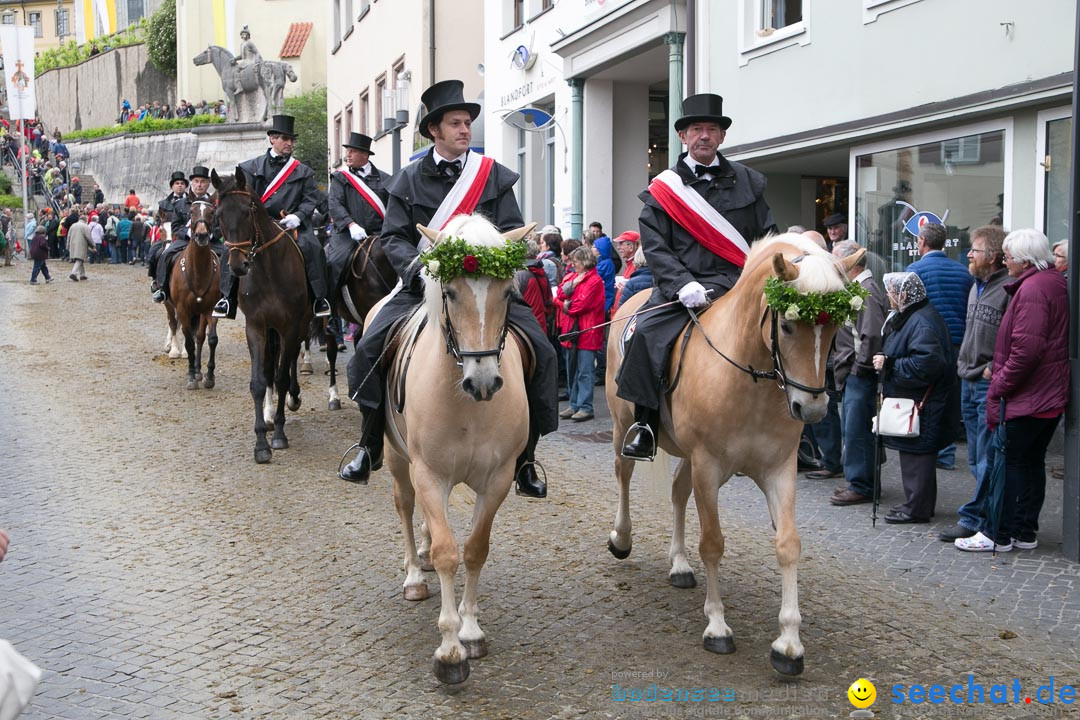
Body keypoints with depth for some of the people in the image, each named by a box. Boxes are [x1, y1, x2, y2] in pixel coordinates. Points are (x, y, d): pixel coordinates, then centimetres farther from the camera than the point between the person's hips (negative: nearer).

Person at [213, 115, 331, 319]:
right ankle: (228, 297, -14)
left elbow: (311, 199, 7)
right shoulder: (252, 167, 11)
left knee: (312, 248, -27)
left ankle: (319, 298, -14)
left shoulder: (303, 172, 14)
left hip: (291, 224, 0)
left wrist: (297, 216, -13)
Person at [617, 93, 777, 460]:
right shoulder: (664, 187, 7)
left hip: (735, 284, 2)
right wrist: (684, 284, -17)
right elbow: (654, 245, -2)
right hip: (681, 286, -2)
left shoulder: (746, 181, 14)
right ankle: (644, 425, -15)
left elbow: (766, 236, 16)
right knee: (647, 330, -25)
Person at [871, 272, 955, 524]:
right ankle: (916, 503, 26)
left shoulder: (922, 322, -20)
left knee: (916, 455, -4)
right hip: (908, 400, 11)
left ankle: (917, 509, 3)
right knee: (912, 454, 17)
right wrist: (885, 360, 4)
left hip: (921, 405, -11)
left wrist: (888, 364, -20)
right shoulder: (908, 317, 15)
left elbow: (925, 364, -29)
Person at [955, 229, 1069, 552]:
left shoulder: (1032, 289, -18)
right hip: (1050, 396, 10)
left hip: (1024, 400, -10)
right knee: (1032, 462, 14)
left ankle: (997, 535, 3)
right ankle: (1025, 531, 20)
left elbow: (1026, 349, -25)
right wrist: (999, 375, 17)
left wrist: (998, 388, -17)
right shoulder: (1055, 283, 14)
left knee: (1004, 462, -3)